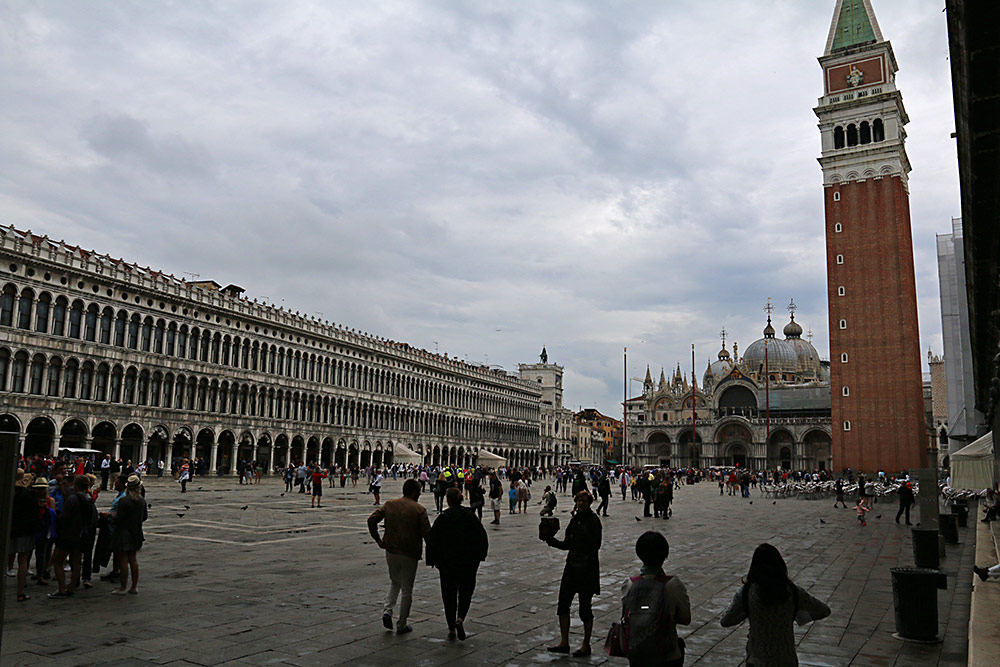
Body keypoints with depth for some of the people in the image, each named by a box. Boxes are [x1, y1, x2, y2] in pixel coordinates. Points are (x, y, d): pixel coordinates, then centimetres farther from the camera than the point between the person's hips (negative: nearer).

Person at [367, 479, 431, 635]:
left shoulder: (389, 505, 4)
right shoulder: (419, 509, -10)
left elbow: (371, 520, -1)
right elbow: (426, 533, -15)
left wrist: (378, 540, 5)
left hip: (391, 552, 4)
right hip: (410, 554, -4)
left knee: (394, 582, 25)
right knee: (407, 590, 8)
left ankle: (387, 610, 5)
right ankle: (401, 625, 14)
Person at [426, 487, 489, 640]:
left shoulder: (442, 518, -7)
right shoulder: (470, 516, -2)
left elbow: (432, 540, -8)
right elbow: (482, 537, 1)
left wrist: (432, 560, 3)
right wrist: (479, 556, 12)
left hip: (447, 563, -1)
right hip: (469, 562, 1)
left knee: (449, 594, 10)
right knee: (466, 591, 13)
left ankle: (451, 628, 12)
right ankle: (460, 619, -10)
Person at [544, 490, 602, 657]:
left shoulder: (593, 520, -11)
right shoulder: (575, 519, 12)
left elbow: (595, 545, -19)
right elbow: (567, 544, 15)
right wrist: (551, 540, 4)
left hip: (587, 568, -8)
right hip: (572, 567, 8)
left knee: (585, 607, 3)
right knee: (563, 604, 8)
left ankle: (586, 646, 18)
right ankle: (564, 643, 19)